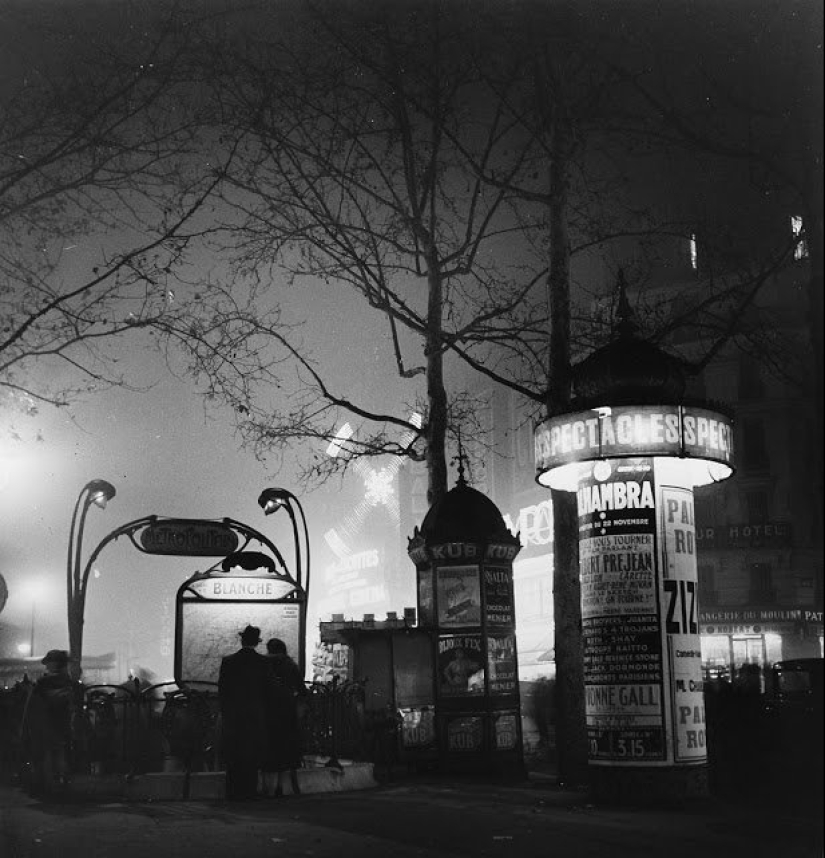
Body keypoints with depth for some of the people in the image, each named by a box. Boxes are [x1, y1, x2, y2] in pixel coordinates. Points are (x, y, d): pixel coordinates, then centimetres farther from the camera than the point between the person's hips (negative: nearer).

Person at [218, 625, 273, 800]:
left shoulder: (227, 661, -3)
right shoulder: (264, 663, -4)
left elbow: (221, 690, 0)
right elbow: (269, 690, 0)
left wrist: (225, 711, 11)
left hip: (232, 715, 0)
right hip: (256, 716, 0)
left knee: (233, 758, 7)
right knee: (253, 757, 7)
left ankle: (233, 792, 6)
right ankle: (249, 791, 5)